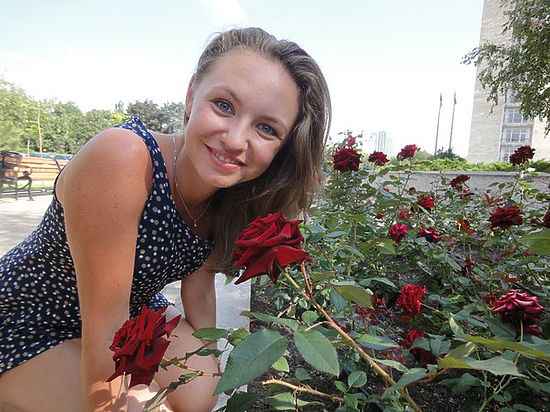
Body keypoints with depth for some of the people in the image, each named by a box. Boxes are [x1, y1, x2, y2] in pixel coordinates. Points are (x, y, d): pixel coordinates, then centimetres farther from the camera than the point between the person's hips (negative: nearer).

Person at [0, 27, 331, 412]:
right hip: (32, 324, -4)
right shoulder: (120, 158, -36)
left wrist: (206, 366, 2)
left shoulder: (233, 198, -16)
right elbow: (104, 328, -29)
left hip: (134, 309, 5)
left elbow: (199, 290, -4)